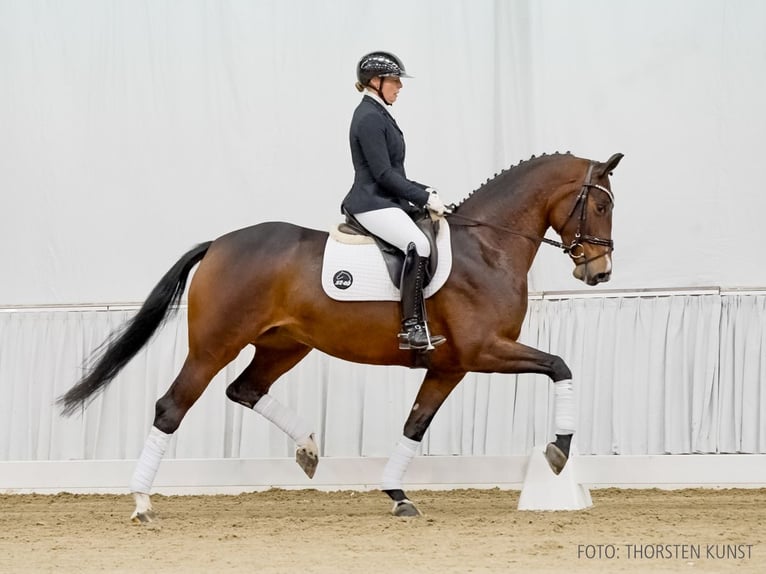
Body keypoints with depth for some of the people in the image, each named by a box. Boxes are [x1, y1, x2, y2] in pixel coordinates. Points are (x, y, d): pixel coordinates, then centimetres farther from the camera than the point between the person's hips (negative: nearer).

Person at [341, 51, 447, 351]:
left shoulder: (378, 114, 18)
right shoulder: (369, 118, -14)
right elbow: (384, 174, -19)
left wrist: (424, 191, 12)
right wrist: (425, 198, -15)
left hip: (387, 200, 11)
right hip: (373, 204, -11)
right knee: (418, 244, -31)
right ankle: (411, 327, -34)